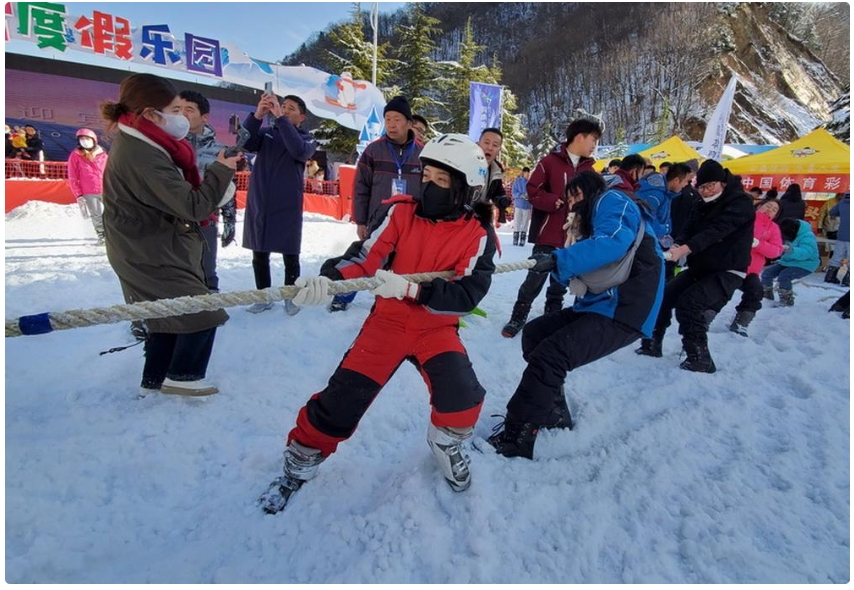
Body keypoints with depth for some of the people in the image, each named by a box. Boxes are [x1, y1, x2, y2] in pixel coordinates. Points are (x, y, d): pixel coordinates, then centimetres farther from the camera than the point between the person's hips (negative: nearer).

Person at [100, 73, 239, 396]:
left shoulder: (135, 143, 7)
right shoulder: (143, 157, -27)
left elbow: (172, 196, 9)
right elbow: (192, 207, -26)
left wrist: (207, 204, -5)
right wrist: (222, 170, -15)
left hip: (149, 250, 10)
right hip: (153, 255, -10)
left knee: (169, 316, 19)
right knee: (203, 313, -1)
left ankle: (155, 379, 32)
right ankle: (181, 377, 15)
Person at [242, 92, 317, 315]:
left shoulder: (307, 139, 3)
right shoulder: (266, 133, 10)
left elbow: (299, 150, -20)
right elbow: (245, 143, -9)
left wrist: (280, 117, -24)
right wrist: (257, 115, -23)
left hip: (287, 207, -3)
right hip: (258, 204, 3)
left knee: (290, 256, 2)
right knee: (259, 256, 9)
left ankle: (290, 297, 17)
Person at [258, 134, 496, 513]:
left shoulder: (478, 235, -10)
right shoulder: (402, 213, -7)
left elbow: (467, 295, -19)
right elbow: (364, 257, -13)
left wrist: (409, 288, -32)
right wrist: (327, 280, -32)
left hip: (437, 327, 0)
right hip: (389, 319, 1)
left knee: (463, 395, -21)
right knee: (343, 396, -4)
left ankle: (446, 440, 16)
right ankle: (301, 463, 21)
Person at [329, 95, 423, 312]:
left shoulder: (423, 153, 0)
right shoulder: (373, 150, -2)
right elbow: (361, 189, 0)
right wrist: (360, 221, -1)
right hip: (378, 224, 0)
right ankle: (343, 297, 30)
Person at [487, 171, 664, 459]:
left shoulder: (612, 200, -2)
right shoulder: (592, 220, 26)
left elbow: (613, 241, -26)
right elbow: (579, 275, 18)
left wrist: (559, 259, -29)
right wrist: (556, 264, -1)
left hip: (624, 311, -10)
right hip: (599, 305, 10)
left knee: (549, 355, -22)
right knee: (534, 333, 9)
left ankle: (515, 438, -15)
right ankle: (553, 413, 17)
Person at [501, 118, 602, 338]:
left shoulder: (588, 168, 9)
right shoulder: (550, 161, -7)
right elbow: (533, 191, -10)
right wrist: (557, 202, -18)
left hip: (574, 236, 5)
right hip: (548, 234, -5)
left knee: (561, 281, 14)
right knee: (535, 278, 0)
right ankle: (518, 317, 13)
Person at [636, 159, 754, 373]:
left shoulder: (741, 203, -12)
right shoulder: (701, 207, 11)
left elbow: (716, 230, -28)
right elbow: (688, 231, -3)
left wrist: (685, 249, -42)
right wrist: (676, 247, -27)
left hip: (727, 271, -7)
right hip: (699, 267, 7)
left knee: (688, 303, -24)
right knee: (663, 295, -2)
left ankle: (700, 358, -13)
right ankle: (652, 343, 13)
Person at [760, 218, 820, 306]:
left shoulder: (807, 237, -24)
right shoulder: (787, 233, -4)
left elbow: (805, 253, -37)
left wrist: (790, 249, -52)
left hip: (804, 265, -8)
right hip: (787, 262, 8)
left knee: (783, 276, -30)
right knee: (767, 273, 1)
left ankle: (787, 300, -13)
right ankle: (766, 294, 23)